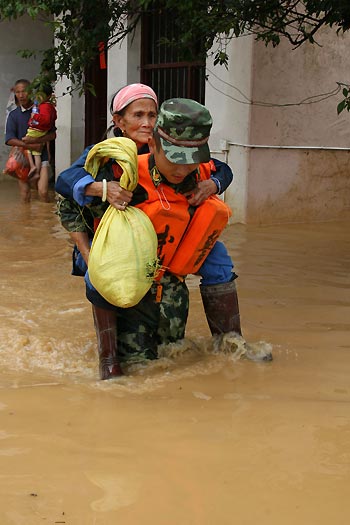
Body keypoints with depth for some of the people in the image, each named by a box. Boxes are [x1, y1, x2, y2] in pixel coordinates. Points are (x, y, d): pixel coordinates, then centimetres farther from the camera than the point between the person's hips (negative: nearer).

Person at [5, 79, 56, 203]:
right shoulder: (13, 115, 2)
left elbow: (52, 134, -1)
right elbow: (9, 140, -7)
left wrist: (35, 140, -17)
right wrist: (31, 146, -16)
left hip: (40, 157, -1)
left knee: (43, 192, -15)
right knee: (25, 197, 1)